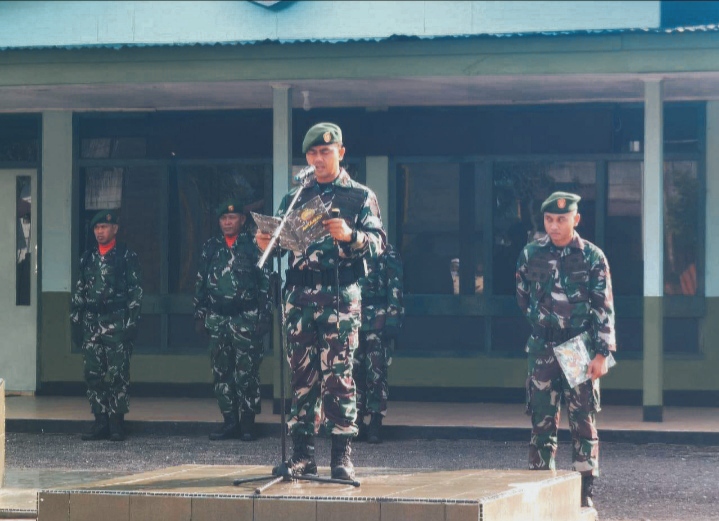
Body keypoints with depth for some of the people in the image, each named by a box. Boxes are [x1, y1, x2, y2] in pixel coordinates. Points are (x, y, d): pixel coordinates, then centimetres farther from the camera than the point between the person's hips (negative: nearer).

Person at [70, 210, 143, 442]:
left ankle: (117, 424, -2)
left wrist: (132, 322, -10)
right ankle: (101, 423, 8)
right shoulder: (87, 258, 15)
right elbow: (79, 292, 17)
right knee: (93, 375, 3)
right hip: (91, 323, 5)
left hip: (116, 324, -5)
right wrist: (75, 321, 11)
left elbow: (136, 291, -4)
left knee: (117, 375, -6)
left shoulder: (127, 257, 0)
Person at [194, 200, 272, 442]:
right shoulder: (211, 247, 13)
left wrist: (264, 316, -11)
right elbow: (200, 283, 16)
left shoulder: (254, 245, -1)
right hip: (216, 319, 5)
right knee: (221, 372, 6)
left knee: (246, 372, -5)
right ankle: (229, 420, 11)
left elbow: (265, 281, -5)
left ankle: (247, 422, 1)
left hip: (246, 319, -5)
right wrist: (199, 315, 11)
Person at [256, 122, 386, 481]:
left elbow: (378, 243, -1)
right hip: (300, 294, 4)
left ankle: (342, 456, -3)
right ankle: (302, 454, 6)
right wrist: (266, 242, -5)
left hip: (340, 295, -4)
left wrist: (350, 236, -19)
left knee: (338, 376, -7)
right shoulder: (295, 197, 18)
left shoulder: (360, 196, 8)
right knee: (302, 375, 3)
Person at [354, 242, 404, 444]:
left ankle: (376, 424, -4)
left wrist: (392, 320, -13)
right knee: (354, 372, 3)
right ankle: (357, 422, 9)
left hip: (377, 323, -5)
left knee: (376, 373, -6)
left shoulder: (387, 253, 1)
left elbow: (395, 288, -5)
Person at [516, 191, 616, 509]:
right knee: (542, 420, 3)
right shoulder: (530, 255, 3)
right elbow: (523, 299, 16)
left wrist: (602, 353, -11)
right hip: (543, 350, 2)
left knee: (584, 421, 0)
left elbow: (604, 309, -5)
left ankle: (584, 492, 5)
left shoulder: (593, 257, -4)